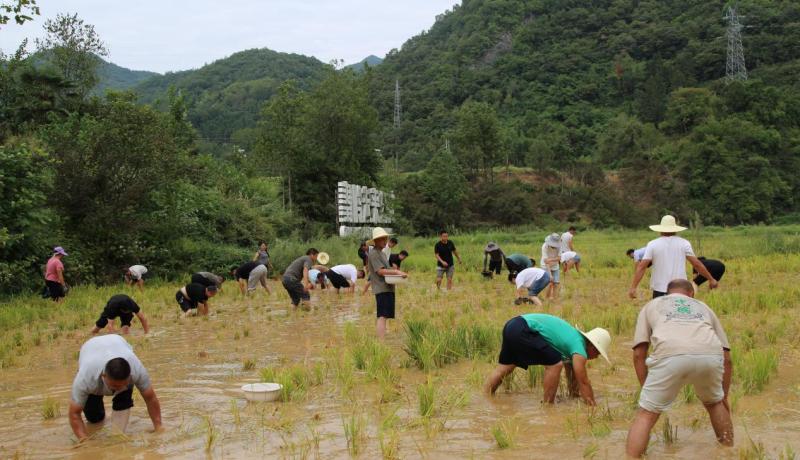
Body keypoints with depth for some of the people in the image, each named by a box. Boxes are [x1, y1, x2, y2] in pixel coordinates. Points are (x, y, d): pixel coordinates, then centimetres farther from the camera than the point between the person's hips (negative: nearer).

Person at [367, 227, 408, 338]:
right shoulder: (373, 253, -10)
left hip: (387, 288, 10)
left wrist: (397, 272, 7)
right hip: (382, 288, -10)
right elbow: (380, 271, -18)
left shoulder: (382, 253, 22)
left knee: (381, 317, 14)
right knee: (382, 316, -16)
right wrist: (396, 272, -20)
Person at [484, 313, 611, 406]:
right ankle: (547, 405, 2)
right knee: (555, 364, -7)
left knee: (504, 367, 22)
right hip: (522, 330, -10)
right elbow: (583, 382, -6)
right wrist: (593, 407, 1)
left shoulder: (574, 338, 22)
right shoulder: (579, 348, -6)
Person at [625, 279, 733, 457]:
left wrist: (647, 392, 29)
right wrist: (724, 397, 45)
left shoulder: (651, 305, 34)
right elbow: (727, 358, 35)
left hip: (670, 355, -3)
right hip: (710, 355, 3)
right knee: (714, 403, 32)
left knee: (645, 415, 8)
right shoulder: (703, 307, 39)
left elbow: (639, 354, 21)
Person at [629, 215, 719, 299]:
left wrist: (633, 287, -6)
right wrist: (711, 279, 11)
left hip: (660, 289, 0)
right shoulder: (684, 243, 1)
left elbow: (641, 267, -6)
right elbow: (696, 264, 1)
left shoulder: (652, 245, 0)